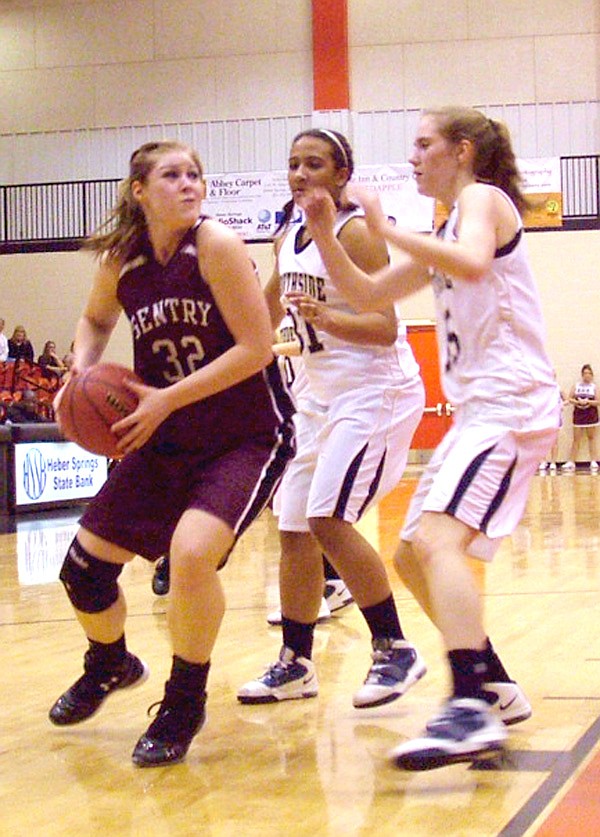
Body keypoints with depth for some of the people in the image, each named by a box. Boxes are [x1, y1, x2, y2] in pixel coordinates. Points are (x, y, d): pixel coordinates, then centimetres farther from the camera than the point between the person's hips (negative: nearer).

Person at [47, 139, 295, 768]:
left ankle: (184, 706, -6)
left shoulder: (216, 245, -18)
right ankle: (109, 665, 42)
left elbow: (255, 348, -20)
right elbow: (96, 320, 19)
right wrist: (82, 368, -2)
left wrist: (167, 399, -23)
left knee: (192, 550, -30)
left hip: (249, 437, -6)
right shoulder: (119, 262, -2)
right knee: (83, 566, 7)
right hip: (167, 440, 6)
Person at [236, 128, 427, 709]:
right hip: (323, 394, 9)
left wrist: (324, 317, -34)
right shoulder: (288, 238, 10)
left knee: (329, 519, -19)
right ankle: (296, 664, 18)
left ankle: (395, 650, -7)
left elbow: (385, 328, -21)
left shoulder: (354, 232, -14)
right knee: (294, 525, 7)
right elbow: (265, 318, 26)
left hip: (377, 390, -9)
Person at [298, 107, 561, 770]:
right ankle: (495, 689, 20)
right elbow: (367, 297, 25)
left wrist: (385, 230, -18)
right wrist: (325, 236, 12)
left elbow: (473, 263, -25)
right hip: (478, 410, 10)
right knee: (414, 557, 12)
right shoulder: (445, 237, 24)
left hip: (511, 403, -10)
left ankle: (473, 713, -37)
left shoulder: (482, 197, -2)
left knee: (437, 540, -27)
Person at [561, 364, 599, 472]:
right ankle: (571, 463, 4)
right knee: (576, 440, 2)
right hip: (578, 415, 1)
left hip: (591, 415, -1)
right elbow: (569, 399, 4)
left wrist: (587, 401, -17)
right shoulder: (576, 385, 5)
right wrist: (577, 402, -14)